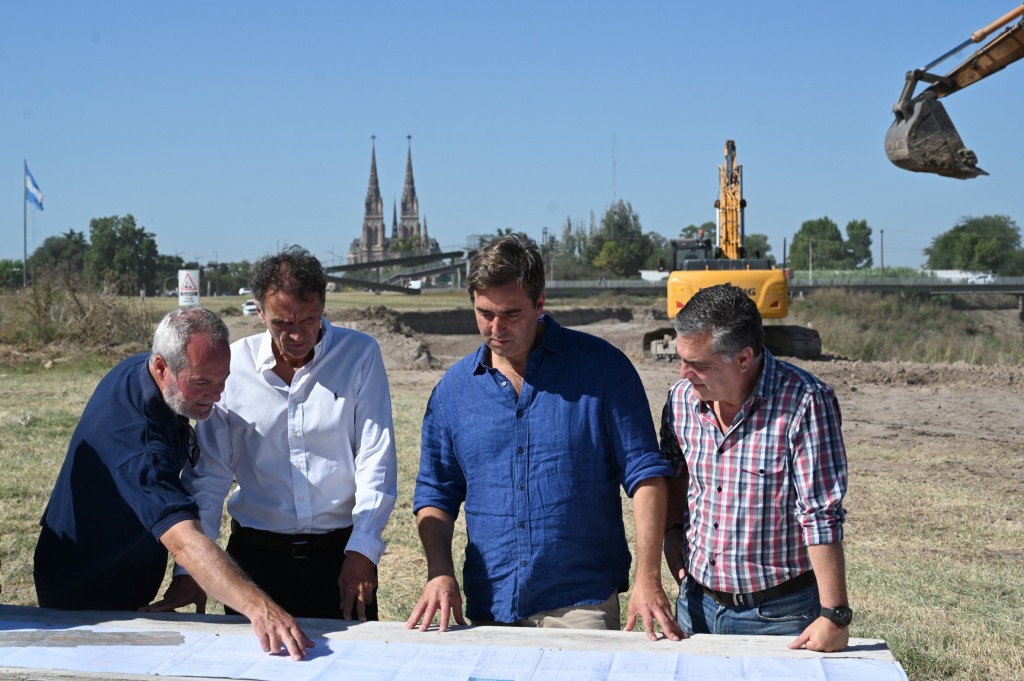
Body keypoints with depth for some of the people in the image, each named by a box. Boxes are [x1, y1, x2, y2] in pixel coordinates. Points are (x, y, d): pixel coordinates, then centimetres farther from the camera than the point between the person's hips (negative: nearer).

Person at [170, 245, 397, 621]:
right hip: (256, 556, 1)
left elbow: (376, 460, -5)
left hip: (339, 552, -1)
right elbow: (207, 474, 3)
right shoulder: (232, 366, -1)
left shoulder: (360, 356, -4)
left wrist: (362, 551, -13)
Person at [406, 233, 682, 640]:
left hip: (582, 605, -3)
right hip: (489, 607, 3)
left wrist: (648, 579, -12)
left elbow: (645, 475, -4)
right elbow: (435, 492, 12)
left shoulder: (601, 368, -4)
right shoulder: (454, 387, 6)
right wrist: (440, 573, -4)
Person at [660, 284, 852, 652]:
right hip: (697, 602, 5)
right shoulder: (682, 397, -3)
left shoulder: (805, 402, -20)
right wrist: (673, 529, 7)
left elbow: (822, 518, -21)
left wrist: (834, 615, -21)